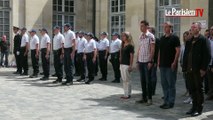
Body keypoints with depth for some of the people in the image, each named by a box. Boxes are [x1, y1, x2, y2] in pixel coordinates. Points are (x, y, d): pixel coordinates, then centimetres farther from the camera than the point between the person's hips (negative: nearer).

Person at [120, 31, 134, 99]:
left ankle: (128, 94, 4)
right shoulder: (123, 45, 14)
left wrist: (130, 66, -16)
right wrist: (120, 62, 16)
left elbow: (132, 56, -12)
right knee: (124, 80, 10)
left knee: (127, 80, -3)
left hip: (127, 65, -8)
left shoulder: (130, 45, -10)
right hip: (122, 64, 8)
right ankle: (126, 94, 17)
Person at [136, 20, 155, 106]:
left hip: (147, 61, -7)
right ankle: (144, 98, 18)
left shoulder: (150, 36, -8)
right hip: (140, 61, 7)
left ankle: (149, 99, 6)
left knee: (148, 80, -1)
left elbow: (152, 50, -11)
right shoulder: (140, 37, 13)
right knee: (142, 80, 10)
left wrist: (150, 61, -16)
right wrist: (137, 60, 13)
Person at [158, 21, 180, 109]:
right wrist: (159, 61, 12)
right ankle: (166, 101, 19)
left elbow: (178, 51, -11)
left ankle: (171, 102, 5)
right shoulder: (162, 38, 14)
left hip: (170, 65, -7)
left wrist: (174, 62, -17)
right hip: (162, 65, 7)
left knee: (171, 84, -2)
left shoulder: (174, 38, -6)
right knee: (164, 84, 10)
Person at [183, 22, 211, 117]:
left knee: (199, 89, 1)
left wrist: (203, 69, -15)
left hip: (198, 70, -6)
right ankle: (194, 107, 20)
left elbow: (207, 55, -11)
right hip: (190, 70, 6)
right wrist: (185, 67, 9)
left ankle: (199, 109, 9)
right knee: (192, 89, 10)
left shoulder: (203, 40, -5)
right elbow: (185, 55, 16)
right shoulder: (189, 41, 15)